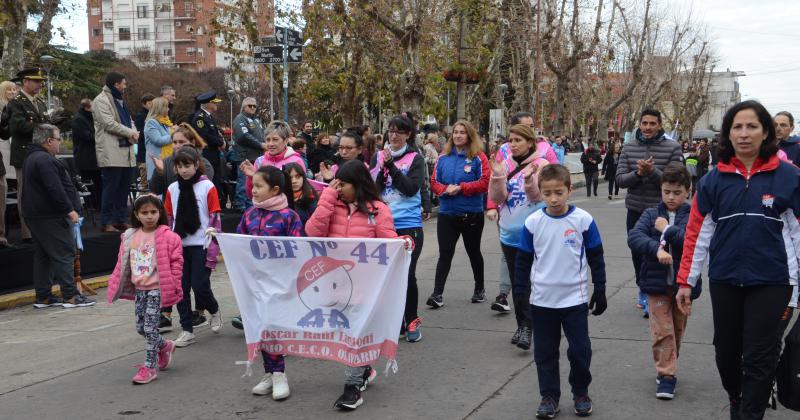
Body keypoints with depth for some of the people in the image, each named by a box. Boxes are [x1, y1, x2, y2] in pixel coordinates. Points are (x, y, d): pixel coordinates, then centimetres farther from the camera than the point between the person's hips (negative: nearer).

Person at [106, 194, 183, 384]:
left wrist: (174, 286, -10)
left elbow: (176, 261, -9)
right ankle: (165, 346, 37)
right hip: (138, 288, 6)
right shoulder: (130, 236, 5)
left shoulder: (166, 236, -11)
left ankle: (149, 367, 6)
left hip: (156, 288, -6)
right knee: (140, 328, 11)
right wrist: (115, 285, 9)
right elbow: (123, 263, 11)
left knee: (150, 328, -5)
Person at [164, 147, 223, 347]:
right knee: (181, 288, 4)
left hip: (201, 245, -4)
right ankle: (187, 330, 14)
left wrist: (213, 249, -10)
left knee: (200, 286, -7)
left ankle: (214, 311, 24)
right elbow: (168, 218, 14)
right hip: (179, 246, 4)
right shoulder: (172, 189, 8)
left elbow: (215, 218, -6)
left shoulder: (208, 187, -5)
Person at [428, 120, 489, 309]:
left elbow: (485, 182, -12)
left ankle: (479, 289, 32)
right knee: (445, 253, -3)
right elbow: (434, 182, 4)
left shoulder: (478, 157, -6)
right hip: (447, 214, 2)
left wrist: (461, 188, -18)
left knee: (473, 252, 15)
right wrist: (445, 189, -16)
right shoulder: (443, 157, 5)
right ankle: (437, 294, -5)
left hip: (472, 214, -2)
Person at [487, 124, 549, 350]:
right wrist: (497, 175, -16)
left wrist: (529, 177, -27)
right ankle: (522, 325, 23)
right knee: (516, 282, 12)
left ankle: (526, 327, -7)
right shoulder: (505, 163, 6)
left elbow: (537, 196, -12)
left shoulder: (540, 164, -4)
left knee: (524, 283, -11)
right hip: (509, 231, 5)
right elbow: (498, 197, -2)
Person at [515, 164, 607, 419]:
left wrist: (600, 292, 4)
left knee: (580, 350, 5)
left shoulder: (583, 220, -6)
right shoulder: (533, 222, -3)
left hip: (575, 299, -1)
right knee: (545, 352, 9)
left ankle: (581, 393, 26)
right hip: (542, 301, 1)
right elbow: (523, 261, 6)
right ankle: (549, 396, 23)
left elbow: (596, 258, 2)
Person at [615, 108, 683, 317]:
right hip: (635, 210, 4)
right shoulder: (629, 148, 3)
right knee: (637, 253, 13)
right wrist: (638, 173, -20)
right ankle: (644, 291, 30)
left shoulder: (672, 148, -6)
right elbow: (620, 179, -2)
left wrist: (652, 171, -26)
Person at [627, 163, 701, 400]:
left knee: (677, 329, 13)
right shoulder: (651, 215, 2)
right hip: (656, 282, 0)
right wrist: (657, 248, -29)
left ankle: (667, 369, 32)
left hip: (683, 283, 0)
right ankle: (666, 376, 5)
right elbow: (634, 237, -13)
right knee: (662, 330, -2)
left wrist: (667, 229, -15)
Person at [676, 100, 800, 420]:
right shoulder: (714, 180, 1)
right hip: (724, 281, 3)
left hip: (770, 282, -3)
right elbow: (697, 232, 3)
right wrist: (686, 282, 2)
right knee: (726, 352, 15)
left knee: (759, 357, 0)